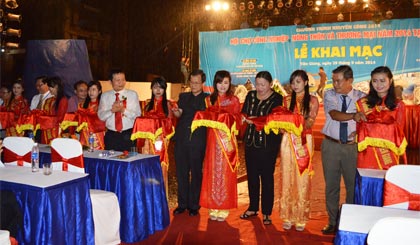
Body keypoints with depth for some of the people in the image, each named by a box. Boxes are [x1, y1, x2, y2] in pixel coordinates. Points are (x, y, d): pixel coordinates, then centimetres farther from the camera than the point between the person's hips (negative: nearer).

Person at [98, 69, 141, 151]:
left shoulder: (133, 94, 5)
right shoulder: (105, 96, 10)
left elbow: (137, 115, -3)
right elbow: (101, 116, 2)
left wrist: (123, 110, -18)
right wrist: (111, 110, -16)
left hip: (128, 135, -1)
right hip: (111, 135, 2)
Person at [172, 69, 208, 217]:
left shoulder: (207, 99, 5)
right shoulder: (183, 97, 14)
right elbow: (178, 114, 1)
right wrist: (176, 111, -21)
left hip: (197, 141, -3)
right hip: (181, 139, 3)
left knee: (196, 173, 5)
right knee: (181, 173, 7)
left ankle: (194, 205, 16)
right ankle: (182, 203, 19)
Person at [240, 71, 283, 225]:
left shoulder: (277, 99, -5)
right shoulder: (251, 95, 10)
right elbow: (243, 114, 8)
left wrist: (256, 120, -22)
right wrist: (247, 119, -13)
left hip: (268, 143, -5)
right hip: (251, 142, 5)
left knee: (267, 177, 2)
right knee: (252, 176, 11)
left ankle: (266, 213, 12)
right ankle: (253, 208, 26)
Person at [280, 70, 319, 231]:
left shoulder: (312, 100, 3)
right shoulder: (287, 100, 11)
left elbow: (310, 122, -7)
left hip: (304, 142, -2)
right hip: (288, 142, 2)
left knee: (302, 179, -1)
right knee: (287, 178, 4)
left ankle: (300, 218, 9)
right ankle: (288, 216, 13)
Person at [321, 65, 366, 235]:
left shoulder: (361, 97, 1)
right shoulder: (329, 95, 0)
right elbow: (334, 114, -17)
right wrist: (355, 116, -29)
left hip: (352, 146, 0)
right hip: (331, 145, 1)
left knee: (353, 184, 4)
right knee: (331, 184, 8)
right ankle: (332, 222, 22)